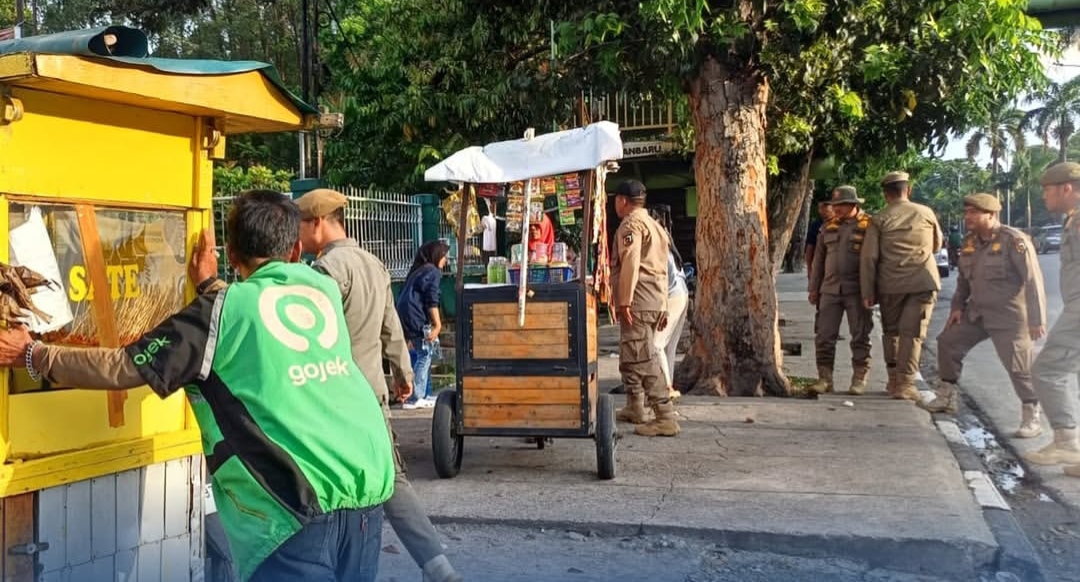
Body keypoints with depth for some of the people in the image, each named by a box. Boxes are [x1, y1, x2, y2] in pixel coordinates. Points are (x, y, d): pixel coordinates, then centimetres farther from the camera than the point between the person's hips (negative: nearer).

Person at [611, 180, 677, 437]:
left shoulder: (631, 224, -7)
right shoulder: (654, 225, 23)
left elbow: (630, 263, -19)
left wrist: (624, 301, -20)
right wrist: (663, 306, 22)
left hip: (637, 303, -10)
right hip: (655, 301, 10)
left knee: (644, 360, -11)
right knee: (631, 358, 19)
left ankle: (665, 418, -15)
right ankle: (635, 408, 27)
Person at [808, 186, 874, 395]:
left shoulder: (868, 226, -3)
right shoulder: (829, 227, 12)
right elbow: (818, 259, 16)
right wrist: (814, 288, 14)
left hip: (857, 291, -4)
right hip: (830, 290, 5)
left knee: (860, 337, 4)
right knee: (824, 336, 2)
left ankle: (859, 379, 11)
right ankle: (825, 378, 9)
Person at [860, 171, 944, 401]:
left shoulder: (879, 220, 0)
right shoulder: (926, 213, 5)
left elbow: (868, 257, -3)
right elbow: (936, 246, 20)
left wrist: (868, 292, 1)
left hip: (891, 284, 0)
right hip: (924, 282, 0)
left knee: (891, 331, 15)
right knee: (912, 333, -2)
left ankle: (894, 380, 18)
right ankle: (905, 384, -8)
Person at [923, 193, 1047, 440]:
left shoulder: (1014, 240, -16)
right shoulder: (970, 242, 6)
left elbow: (1033, 280, -17)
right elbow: (964, 278, 19)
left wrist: (1037, 319, -19)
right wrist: (958, 306, 11)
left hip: (1009, 316, -8)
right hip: (977, 313, 8)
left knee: (1019, 366, -6)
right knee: (948, 342, 9)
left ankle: (1031, 417, 7)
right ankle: (947, 397, 22)